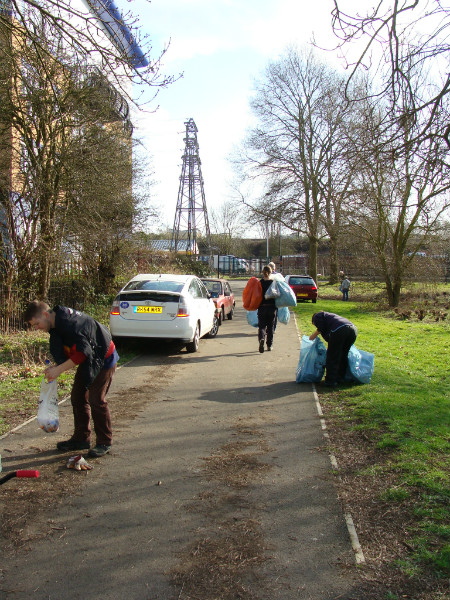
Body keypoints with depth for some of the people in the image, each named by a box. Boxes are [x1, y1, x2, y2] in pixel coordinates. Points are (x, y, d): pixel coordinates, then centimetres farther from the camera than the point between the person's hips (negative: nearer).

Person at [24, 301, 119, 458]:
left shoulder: (69, 324, -30)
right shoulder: (56, 323, 1)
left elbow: (82, 352, -33)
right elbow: (65, 352, 8)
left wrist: (58, 370, -29)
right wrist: (56, 366, -11)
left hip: (104, 359, -10)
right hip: (88, 360, 10)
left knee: (96, 400, -8)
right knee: (77, 397, 11)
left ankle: (104, 442, 6)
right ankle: (81, 439, 22)